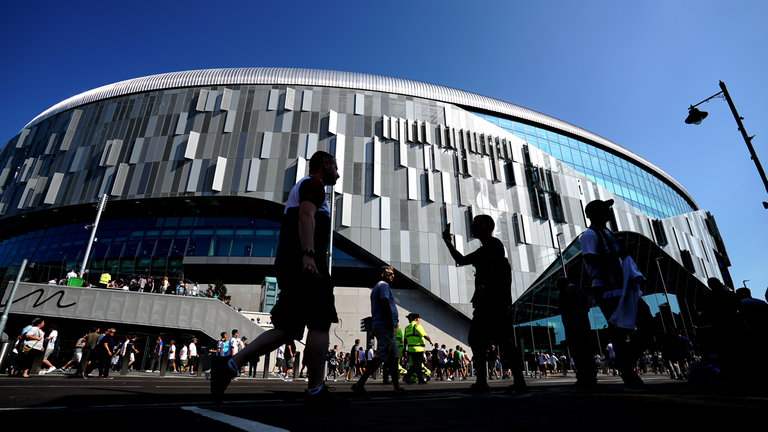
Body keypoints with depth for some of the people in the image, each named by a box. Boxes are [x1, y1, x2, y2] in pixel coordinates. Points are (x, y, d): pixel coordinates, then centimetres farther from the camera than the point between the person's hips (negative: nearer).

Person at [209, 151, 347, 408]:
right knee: (320, 323, -7)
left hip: (289, 264, 10)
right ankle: (316, 392, -1)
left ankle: (229, 367, 5)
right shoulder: (314, 184, 1)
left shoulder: (302, 187, 33)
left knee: (287, 329, 7)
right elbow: (306, 216, -17)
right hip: (303, 262, -10)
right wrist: (309, 254, -30)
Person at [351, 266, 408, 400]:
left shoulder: (377, 287, 25)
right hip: (385, 325, -11)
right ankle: (360, 384, -15)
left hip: (378, 325, 11)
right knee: (381, 356, -14)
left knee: (394, 356, 11)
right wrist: (391, 322, -18)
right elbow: (385, 304, -18)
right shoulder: (384, 285, -5)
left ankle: (397, 388, 14)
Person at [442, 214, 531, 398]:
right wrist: (448, 241, 26)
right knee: (474, 337, 9)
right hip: (487, 300, 10)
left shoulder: (494, 243, -1)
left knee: (503, 337, -15)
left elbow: (492, 265, -16)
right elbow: (461, 260, 30)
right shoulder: (482, 250, 26)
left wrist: (482, 288, -27)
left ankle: (520, 385, -13)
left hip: (494, 298, -10)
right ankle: (481, 384, 13)